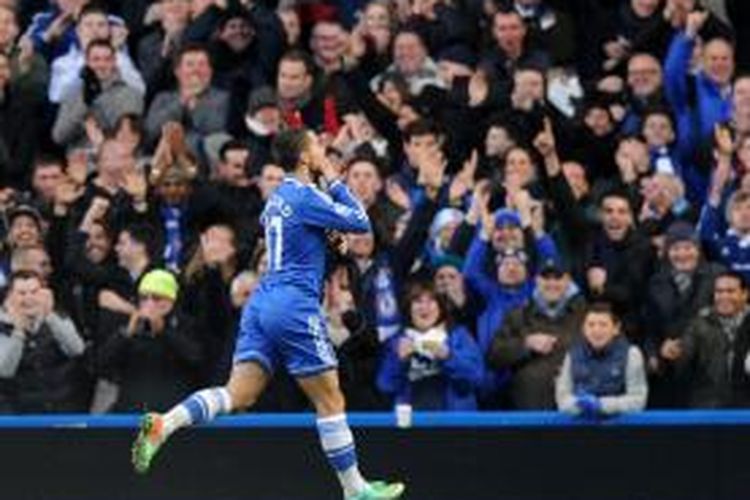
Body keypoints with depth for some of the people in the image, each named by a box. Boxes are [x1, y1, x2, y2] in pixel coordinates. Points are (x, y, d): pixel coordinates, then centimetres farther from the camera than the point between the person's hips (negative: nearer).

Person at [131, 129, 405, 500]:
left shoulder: (279, 196, 17)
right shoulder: (305, 196, -9)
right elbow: (361, 222, -7)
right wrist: (335, 182, 4)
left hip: (262, 303, 8)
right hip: (295, 306, -8)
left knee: (238, 395, -2)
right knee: (330, 402, 3)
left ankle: (162, 425, -21)